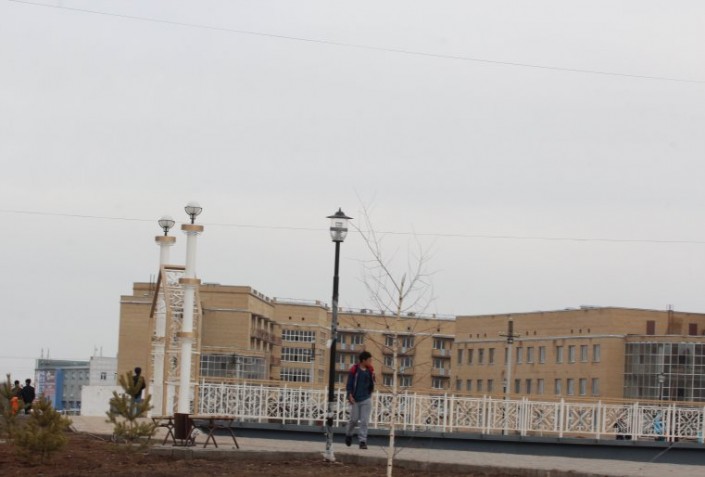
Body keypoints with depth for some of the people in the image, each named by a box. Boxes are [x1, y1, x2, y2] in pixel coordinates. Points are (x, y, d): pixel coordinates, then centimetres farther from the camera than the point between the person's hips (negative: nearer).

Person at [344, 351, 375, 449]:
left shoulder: (370, 370, 5)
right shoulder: (354, 370, -9)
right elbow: (349, 384, -7)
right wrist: (350, 396, -13)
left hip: (366, 399, 3)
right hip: (355, 399, -3)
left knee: (364, 421, -2)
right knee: (354, 419, 5)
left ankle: (362, 441, -1)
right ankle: (348, 434, 33)